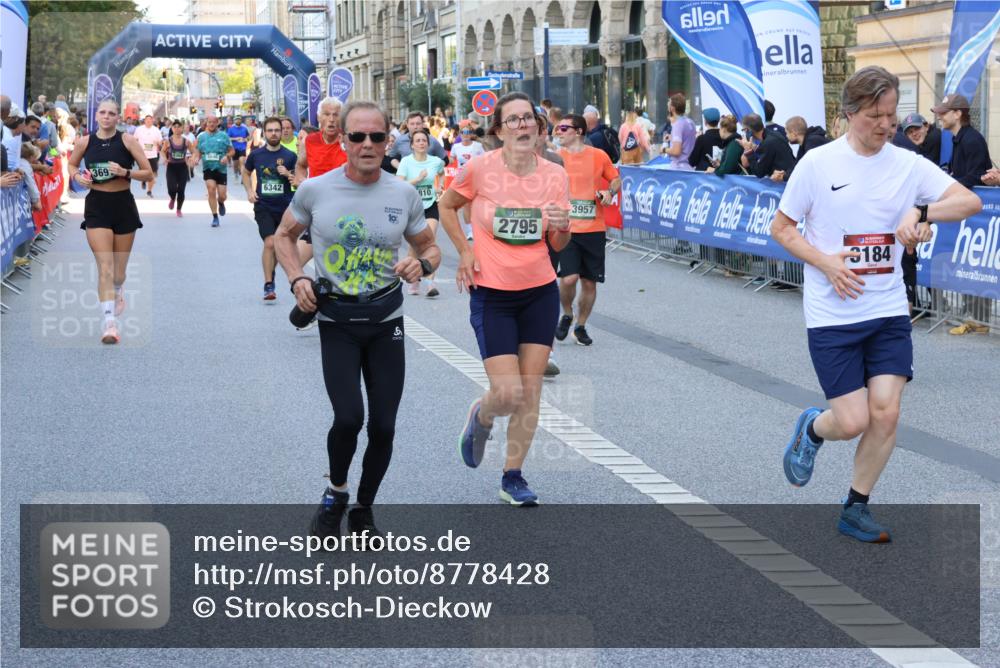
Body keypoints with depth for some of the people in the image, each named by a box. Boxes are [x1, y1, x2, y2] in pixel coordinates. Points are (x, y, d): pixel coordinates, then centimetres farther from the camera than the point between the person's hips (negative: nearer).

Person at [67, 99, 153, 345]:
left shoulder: (128, 141, -6)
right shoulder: (84, 142, -1)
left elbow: (149, 173, -5)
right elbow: (71, 165, 18)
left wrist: (125, 172, -21)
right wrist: (77, 176, -4)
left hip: (123, 205, 0)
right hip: (96, 206, 0)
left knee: (119, 268, 13)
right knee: (105, 267, -13)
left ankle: (118, 291, 49)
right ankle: (109, 322, -16)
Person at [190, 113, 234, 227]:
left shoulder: (223, 135, 0)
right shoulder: (201, 136, 6)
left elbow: (232, 151, 4)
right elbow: (198, 152, 12)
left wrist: (227, 156, -16)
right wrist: (196, 158, -10)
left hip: (221, 168, -1)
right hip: (208, 168, 1)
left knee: (222, 195, 1)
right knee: (211, 189, -16)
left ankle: (221, 203, 40)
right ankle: (215, 217, -5)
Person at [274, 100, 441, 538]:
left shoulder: (404, 195, -2)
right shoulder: (315, 190, -6)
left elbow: (430, 248, 11)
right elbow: (284, 235, 11)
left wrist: (421, 264, -13)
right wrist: (297, 279, -6)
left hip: (386, 320, 2)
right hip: (337, 321, -2)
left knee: (383, 427, 2)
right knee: (348, 417, -16)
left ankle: (363, 510, 25)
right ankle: (335, 495, 13)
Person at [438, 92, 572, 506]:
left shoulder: (554, 175, -2)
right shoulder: (480, 169, -11)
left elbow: (558, 246, 6)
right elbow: (446, 206, 8)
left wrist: (562, 227, -16)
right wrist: (464, 251, -2)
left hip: (540, 293, 3)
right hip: (491, 294, -3)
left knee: (530, 391, 4)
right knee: (508, 394, -9)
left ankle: (512, 477, 19)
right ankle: (480, 416, 28)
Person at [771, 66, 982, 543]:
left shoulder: (908, 164, 1)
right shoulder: (818, 163, -6)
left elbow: (971, 202, -7)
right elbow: (780, 228, 0)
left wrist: (922, 211, -24)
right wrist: (825, 263, -14)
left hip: (888, 311, 3)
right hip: (832, 315, -3)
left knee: (885, 414, -4)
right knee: (853, 422, -6)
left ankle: (855, 510, 14)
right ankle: (812, 429, 30)